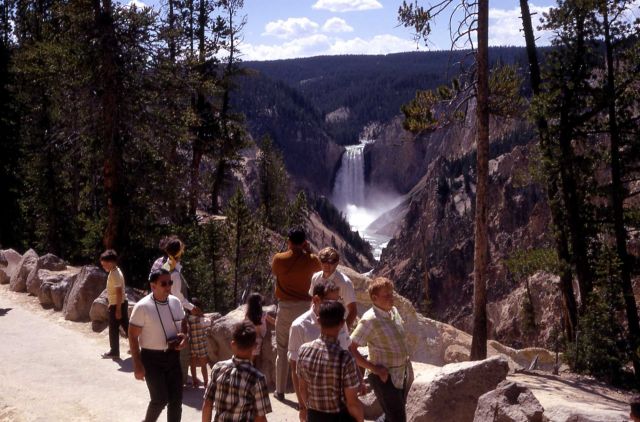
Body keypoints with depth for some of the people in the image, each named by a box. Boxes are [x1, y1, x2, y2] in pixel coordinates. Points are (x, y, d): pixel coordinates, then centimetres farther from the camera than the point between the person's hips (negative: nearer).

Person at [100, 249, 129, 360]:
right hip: (121, 304, 9)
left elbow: (119, 293, -23)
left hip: (117, 305, -9)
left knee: (113, 329, 2)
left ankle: (114, 351, 12)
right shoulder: (114, 272, 9)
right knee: (126, 326, 13)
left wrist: (118, 309, -23)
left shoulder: (115, 274, -21)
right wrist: (111, 303, 23)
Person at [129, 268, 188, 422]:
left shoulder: (175, 302, -1)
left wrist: (184, 335, -7)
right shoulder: (142, 307, -17)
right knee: (160, 399, -6)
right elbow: (133, 336, -12)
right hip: (152, 358, -5)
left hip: (172, 356, 5)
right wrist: (137, 365, -15)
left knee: (176, 399, 7)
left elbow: (183, 323, 16)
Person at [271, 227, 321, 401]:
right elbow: (320, 267, 17)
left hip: (285, 307, -1)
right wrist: (309, 251, 7)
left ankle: (280, 390, 15)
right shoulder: (311, 260, -6)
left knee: (282, 350, 10)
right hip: (305, 307, 1)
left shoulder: (279, 259, -9)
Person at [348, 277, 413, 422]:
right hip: (385, 377, -8)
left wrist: (406, 361, 11)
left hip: (402, 374, 8)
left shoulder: (394, 311, 3)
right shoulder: (370, 320, -21)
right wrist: (374, 368, -21)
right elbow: (350, 349, -23)